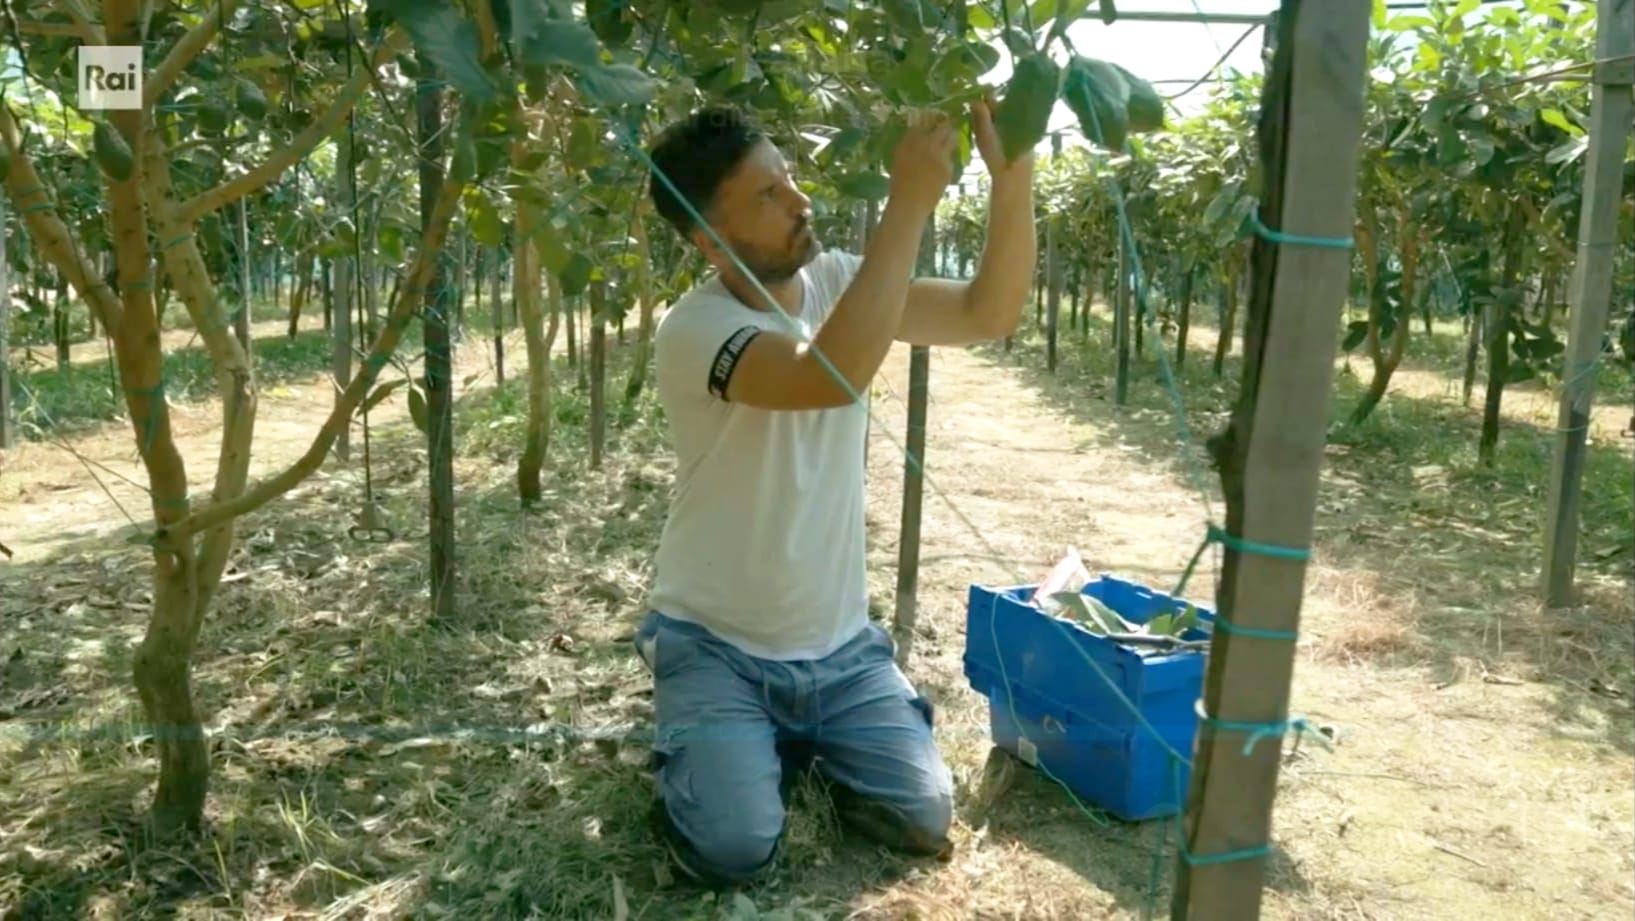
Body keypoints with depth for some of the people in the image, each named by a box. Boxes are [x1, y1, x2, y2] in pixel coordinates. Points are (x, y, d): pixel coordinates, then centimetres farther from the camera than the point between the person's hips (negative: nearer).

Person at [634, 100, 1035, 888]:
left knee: (924, 819, -2)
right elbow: (830, 377, -42)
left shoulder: (836, 281, -4)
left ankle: (803, 741, 26)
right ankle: (712, 743, 16)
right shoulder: (692, 331, -24)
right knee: (733, 848, -17)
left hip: (839, 643, 5)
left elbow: (988, 315, -10)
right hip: (715, 645, -4)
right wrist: (909, 203, -39)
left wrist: (1013, 176, -25)